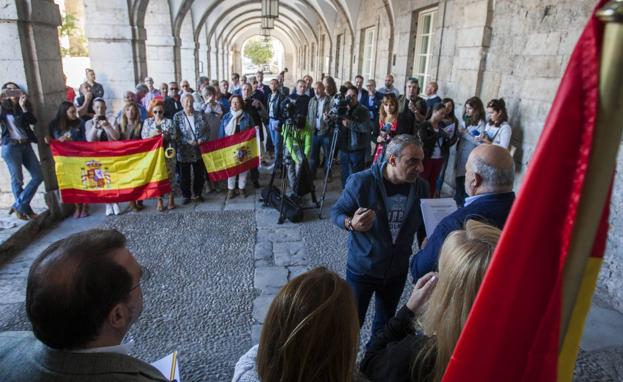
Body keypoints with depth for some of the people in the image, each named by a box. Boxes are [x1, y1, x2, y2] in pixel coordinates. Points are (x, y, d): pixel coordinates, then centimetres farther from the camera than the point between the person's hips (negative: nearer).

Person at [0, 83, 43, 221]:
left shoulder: (23, 107, 13)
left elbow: (33, 121, -1)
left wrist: (23, 107, -10)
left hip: (26, 145, 5)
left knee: (38, 176, 0)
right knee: (17, 180, 2)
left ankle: (18, 205, 9)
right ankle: (25, 209, 14)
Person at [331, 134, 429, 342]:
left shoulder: (421, 187, -10)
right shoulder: (361, 181, -24)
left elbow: (423, 223, 5)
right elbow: (336, 212, -14)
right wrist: (351, 223, -34)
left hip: (398, 270, 4)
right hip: (362, 268, -4)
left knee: (385, 322, 26)